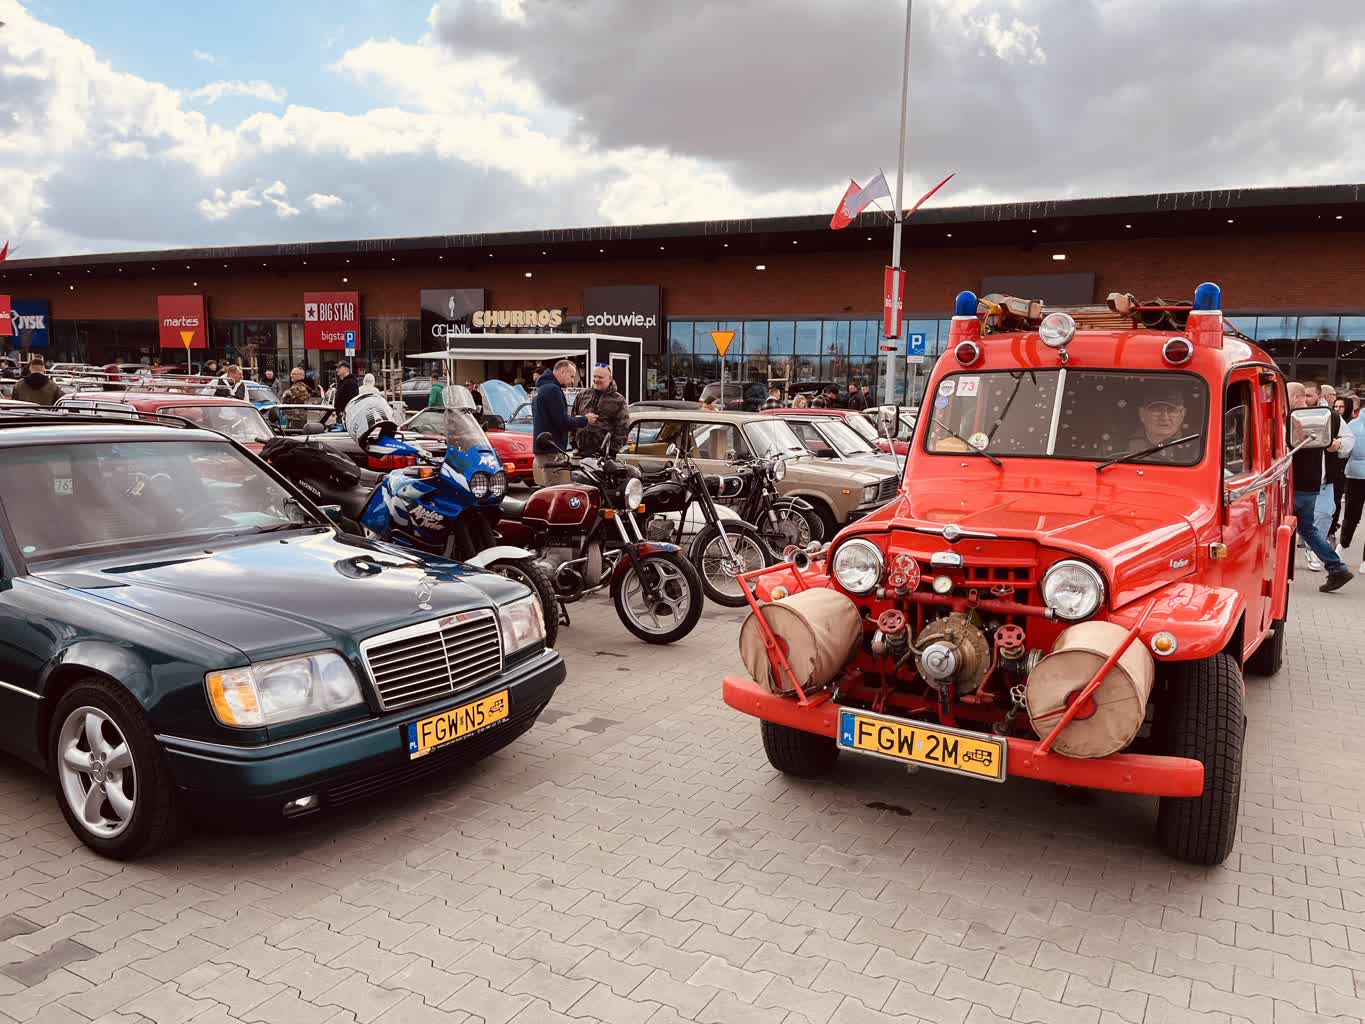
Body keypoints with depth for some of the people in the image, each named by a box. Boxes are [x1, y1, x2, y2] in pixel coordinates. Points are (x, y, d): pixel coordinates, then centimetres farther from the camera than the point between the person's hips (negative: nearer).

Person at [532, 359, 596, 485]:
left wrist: (577, 422, 15)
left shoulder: (540, 389, 21)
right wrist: (584, 420, -3)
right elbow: (562, 421, -17)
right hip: (552, 451, -10)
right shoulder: (553, 389, -11)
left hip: (540, 448, 10)